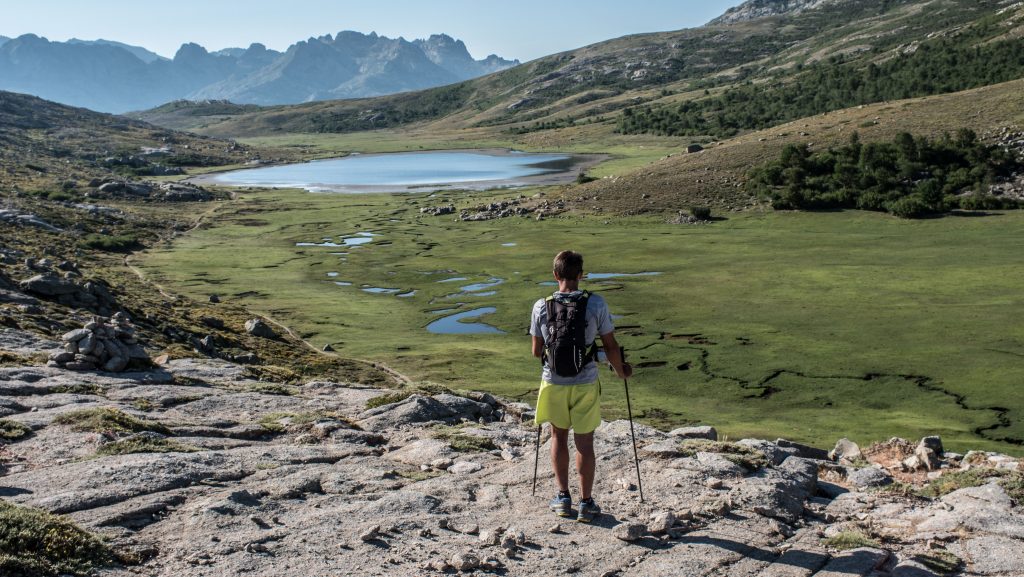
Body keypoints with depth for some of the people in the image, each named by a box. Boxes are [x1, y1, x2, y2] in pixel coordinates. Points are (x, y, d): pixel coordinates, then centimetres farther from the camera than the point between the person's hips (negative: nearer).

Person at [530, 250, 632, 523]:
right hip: (585, 383, -1)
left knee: (559, 437, 19)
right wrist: (621, 371, 13)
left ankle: (563, 498, 22)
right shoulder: (596, 304, -11)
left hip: (554, 383, 1)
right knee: (584, 442, 10)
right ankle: (586, 503, 17)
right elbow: (611, 347, -6)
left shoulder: (542, 306, -8)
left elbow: (536, 350, 1)